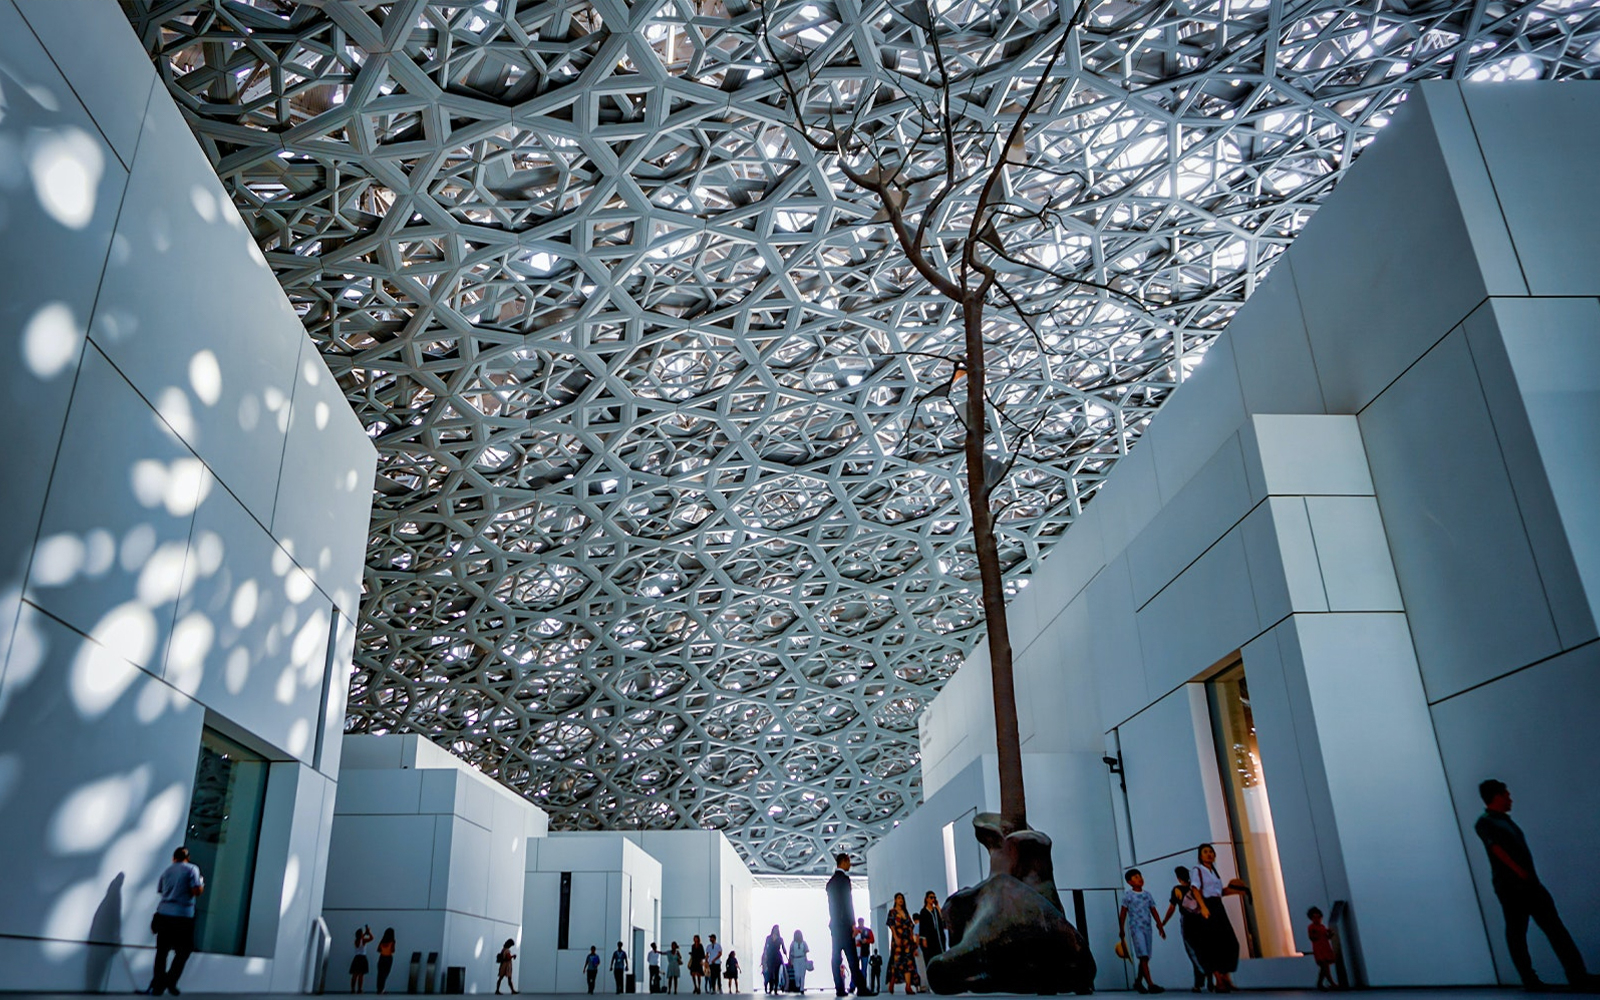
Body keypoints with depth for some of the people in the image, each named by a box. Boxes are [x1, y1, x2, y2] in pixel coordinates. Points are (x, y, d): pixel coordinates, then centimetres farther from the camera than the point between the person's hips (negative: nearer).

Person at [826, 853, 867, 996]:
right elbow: (847, 902, -15)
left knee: (835, 957, 3)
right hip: (844, 924, -8)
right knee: (852, 957, -10)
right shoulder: (843, 878, -9)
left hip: (834, 924, 8)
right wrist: (853, 924, -14)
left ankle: (839, 988, 1)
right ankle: (860, 987, -13)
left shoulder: (831, 880, 17)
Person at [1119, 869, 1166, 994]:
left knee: (1145, 957, 8)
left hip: (1147, 928, 5)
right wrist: (1121, 930, -1)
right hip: (1136, 928, -5)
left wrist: (1160, 926, 1)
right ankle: (1150, 984, -16)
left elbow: (1154, 912, 12)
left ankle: (1138, 982, 22)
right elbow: (1123, 914, 1)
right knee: (1143, 956, -13)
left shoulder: (1147, 895, 13)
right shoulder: (1128, 895, -1)